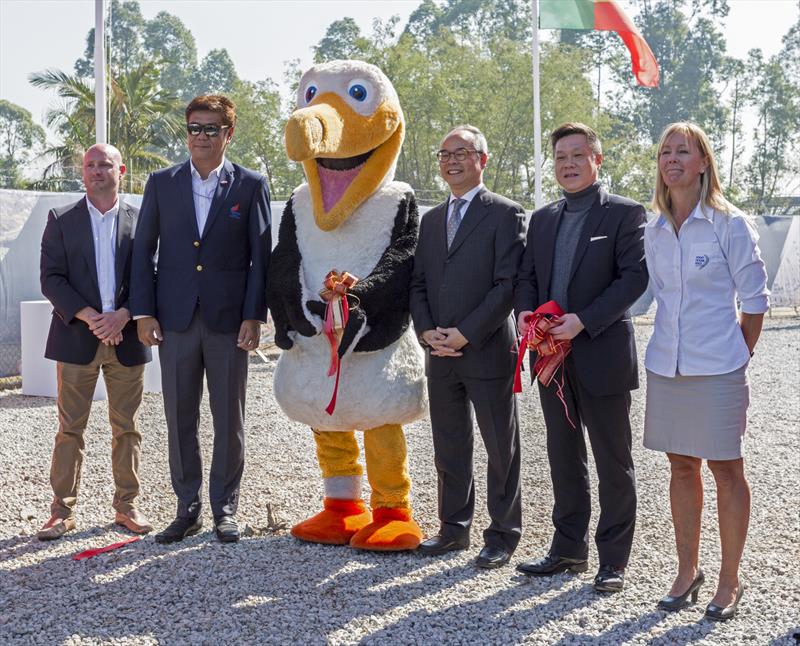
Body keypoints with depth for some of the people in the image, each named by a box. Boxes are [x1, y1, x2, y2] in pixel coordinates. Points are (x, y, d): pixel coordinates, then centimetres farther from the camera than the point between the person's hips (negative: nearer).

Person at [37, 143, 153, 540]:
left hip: (126, 339, 1)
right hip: (77, 339, -1)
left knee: (126, 427, 7)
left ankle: (126, 506, 16)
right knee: (70, 429, 2)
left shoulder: (141, 221, 7)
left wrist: (124, 315, -13)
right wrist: (88, 316, -14)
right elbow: (51, 279, -2)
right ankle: (62, 511, 8)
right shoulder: (61, 221, 5)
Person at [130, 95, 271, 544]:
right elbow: (144, 250, 8)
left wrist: (254, 316, -7)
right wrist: (143, 312, 0)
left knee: (229, 419, 5)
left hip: (228, 320, -2)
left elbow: (260, 256, 0)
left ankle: (225, 509, 17)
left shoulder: (251, 186, 2)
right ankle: (187, 510, 17)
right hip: (176, 318, 2)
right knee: (180, 419, 7)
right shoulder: (162, 184, 7)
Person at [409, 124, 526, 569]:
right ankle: (455, 528, 26)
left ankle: (503, 536, 14)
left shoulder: (506, 215, -5)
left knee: (502, 449, 4)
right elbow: (418, 283, 14)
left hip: (487, 352, -6)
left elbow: (508, 284, -13)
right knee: (449, 448, 14)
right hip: (440, 355, 6)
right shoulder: (431, 220, 16)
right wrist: (428, 332, -4)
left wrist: (464, 334, -16)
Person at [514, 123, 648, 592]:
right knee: (564, 458, 14)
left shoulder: (625, 214, -5)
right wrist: (525, 311, -8)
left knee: (613, 462, 3)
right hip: (553, 357, 6)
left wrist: (583, 320, -21)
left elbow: (635, 276, -13)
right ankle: (569, 549, 26)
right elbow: (527, 276, 14)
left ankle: (614, 560, 13)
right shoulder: (542, 219, 14)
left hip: (602, 355, -6)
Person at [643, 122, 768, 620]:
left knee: (726, 469, 3)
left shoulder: (729, 224, -7)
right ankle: (688, 571, 23)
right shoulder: (655, 230, 7)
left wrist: (739, 356, 0)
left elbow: (755, 299, -3)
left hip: (717, 369, -5)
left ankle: (730, 580, 14)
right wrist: (677, 344, 11)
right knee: (682, 467, 12)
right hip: (667, 367, 5)